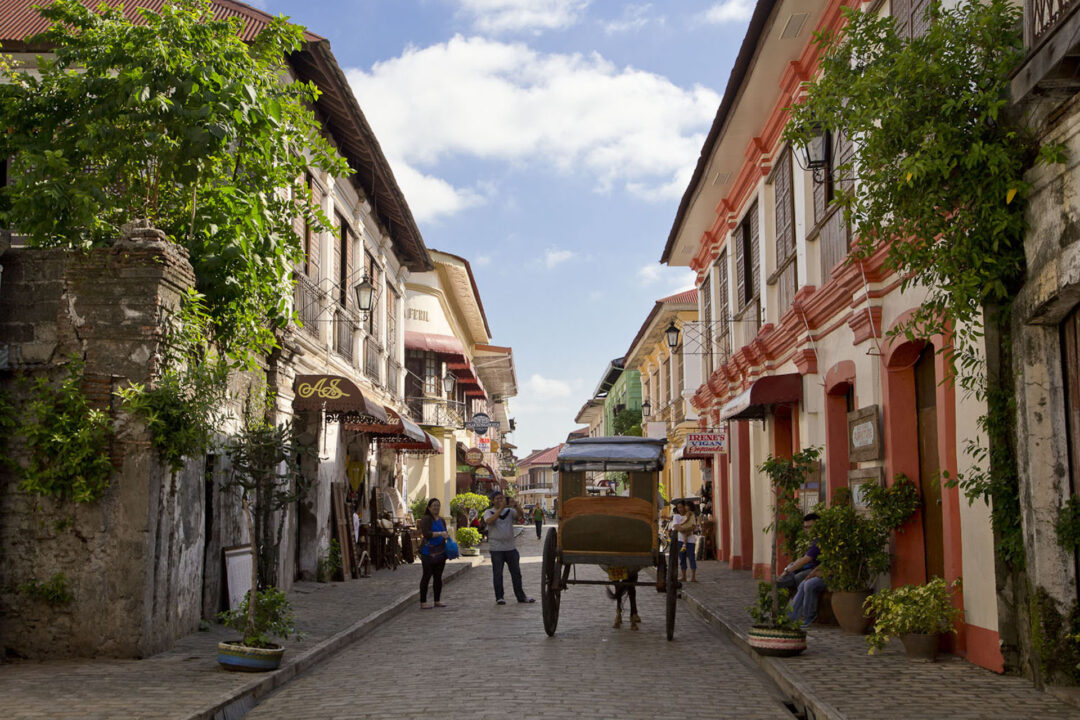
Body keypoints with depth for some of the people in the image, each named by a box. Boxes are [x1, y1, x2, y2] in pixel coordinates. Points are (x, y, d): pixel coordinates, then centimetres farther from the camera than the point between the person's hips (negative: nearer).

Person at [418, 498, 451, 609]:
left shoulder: (442, 521, 17)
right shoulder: (426, 519, -6)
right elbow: (426, 533, -18)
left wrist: (447, 535, 8)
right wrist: (440, 534, -23)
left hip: (440, 552, 7)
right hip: (428, 553, -7)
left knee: (438, 577, 9)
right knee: (427, 576, -5)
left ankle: (437, 601, 16)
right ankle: (423, 602, -2)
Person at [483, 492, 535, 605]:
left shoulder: (509, 511, 9)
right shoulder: (489, 512, 1)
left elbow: (520, 516, -8)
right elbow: (489, 521, -20)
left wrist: (515, 506, -27)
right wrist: (501, 508, -25)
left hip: (510, 547, 3)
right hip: (496, 548, -3)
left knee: (516, 572, 8)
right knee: (497, 574, 0)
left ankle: (520, 596, 17)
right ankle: (499, 597, 9)